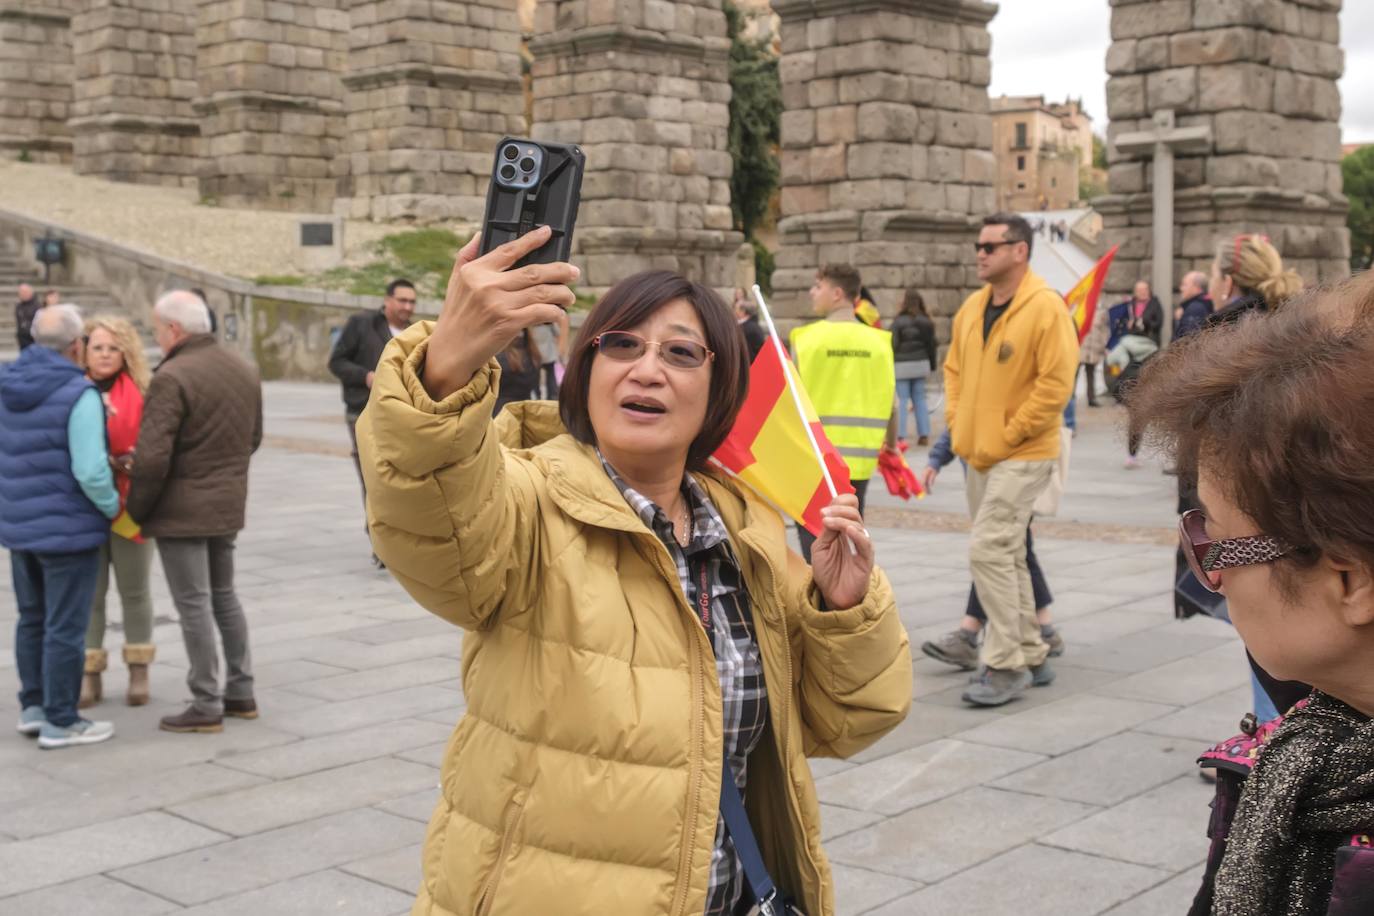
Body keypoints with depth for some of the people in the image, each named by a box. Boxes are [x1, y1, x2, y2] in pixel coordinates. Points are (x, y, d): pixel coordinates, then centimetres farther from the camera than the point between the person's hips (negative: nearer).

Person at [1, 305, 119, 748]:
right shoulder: (79, 395, -19)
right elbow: (90, 470, -22)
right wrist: (112, 506, -6)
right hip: (67, 529, -7)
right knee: (65, 627, 1)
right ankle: (61, 723, 8)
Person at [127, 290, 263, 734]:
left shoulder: (172, 378, -18)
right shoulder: (244, 371, 7)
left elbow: (152, 456, -20)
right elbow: (253, 438, 14)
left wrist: (136, 509, -7)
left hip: (181, 509, -8)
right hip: (229, 505, 8)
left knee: (193, 604, 0)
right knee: (224, 596, 19)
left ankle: (206, 705, 6)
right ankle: (241, 692, 24)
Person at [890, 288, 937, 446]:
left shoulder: (898, 321, -11)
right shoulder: (926, 322, 5)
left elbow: (893, 345, -11)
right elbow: (932, 344, 10)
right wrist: (932, 364, 19)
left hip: (902, 365, -5)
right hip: (921, 364, 5)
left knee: (902, 400, -2)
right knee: (920, 399, 11)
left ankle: (901, 435, -4)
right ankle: (924, 435, 10)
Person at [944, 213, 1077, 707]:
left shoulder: (1046, 308, -14)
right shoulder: (972, 307, 9)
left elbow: (1056, 383, -19)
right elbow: (954, 368, 20)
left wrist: (1006, 436, -17)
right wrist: (957, 421, 6)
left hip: (1022, 456, -8)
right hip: (978, 455, 8)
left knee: (988, 550, -15)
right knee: (1006, 554, 15)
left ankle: (1006, 665, -6)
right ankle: (1030, 652, 27)